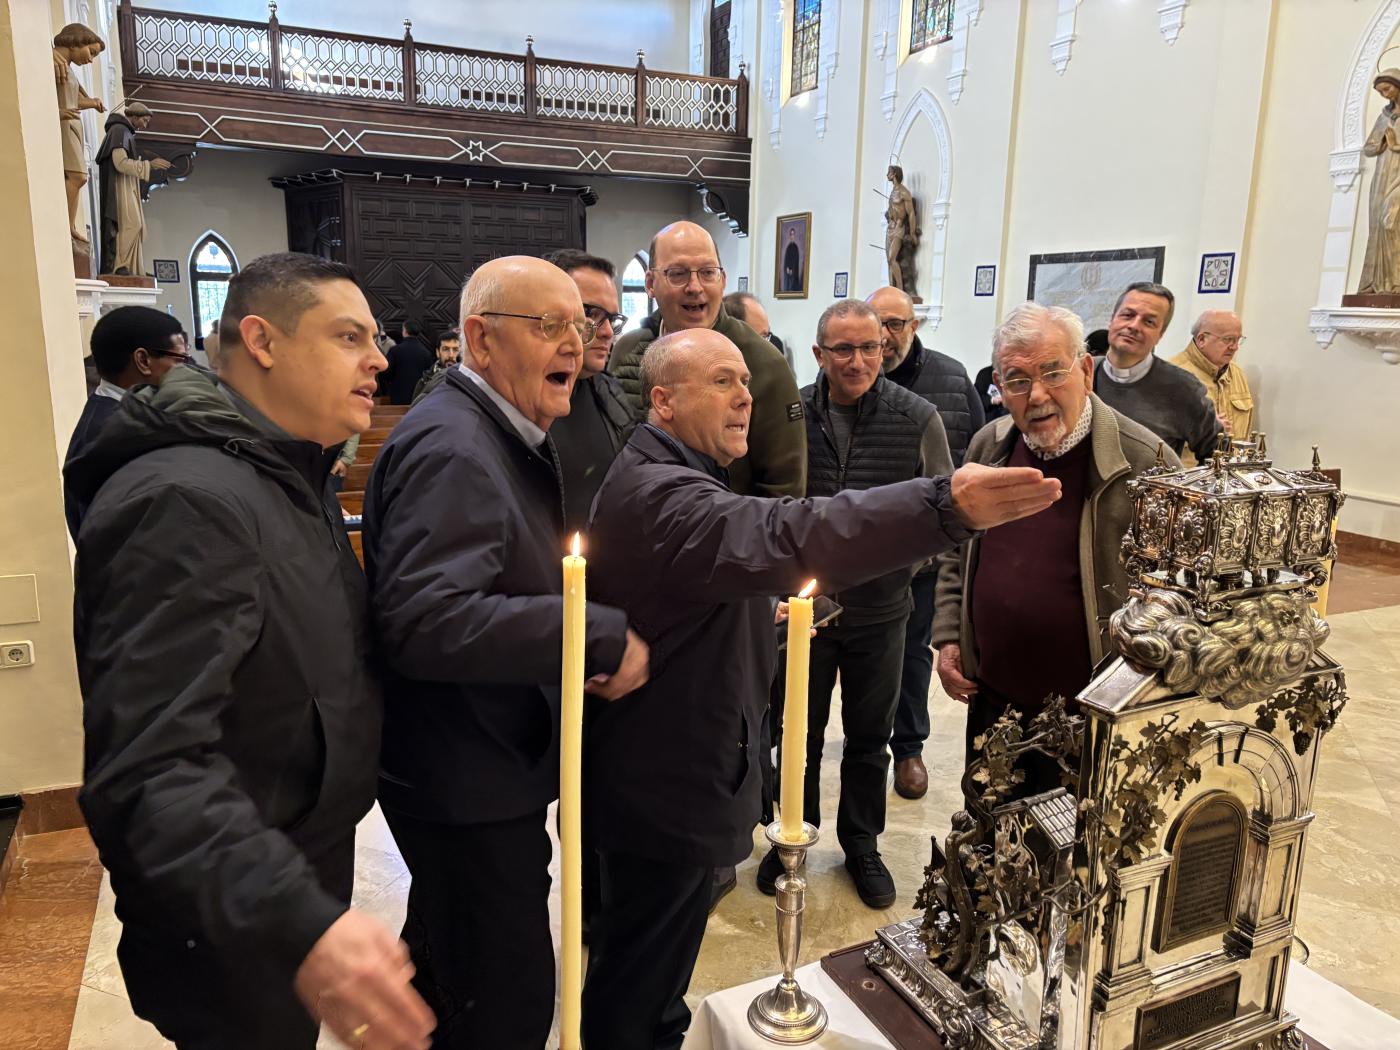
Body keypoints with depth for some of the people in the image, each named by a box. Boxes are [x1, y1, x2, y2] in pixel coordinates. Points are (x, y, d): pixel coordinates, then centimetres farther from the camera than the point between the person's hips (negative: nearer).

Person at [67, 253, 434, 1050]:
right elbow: (152, 767, -35)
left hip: (305, 875, 9)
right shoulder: (188, 500, -27)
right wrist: (299, 924, -45)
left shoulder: (288, 478, 6)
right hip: (232, 929, -9)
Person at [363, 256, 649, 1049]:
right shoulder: (451, 447, -22)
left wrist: (591, 640, 3)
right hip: (468, 784, -10)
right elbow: (423, 622, -35)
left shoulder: (508, 438, 11)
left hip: (484, 768, 10)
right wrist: (605, 636, -30)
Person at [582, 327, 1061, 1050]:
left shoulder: (667, 478, 11)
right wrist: (946, 508, -54)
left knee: (654, 946, 29)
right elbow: (782, 537, -46)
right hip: (665, 783, -11)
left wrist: (761, 615, 11)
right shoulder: (659, 493, -27)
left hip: (668, 765, 11)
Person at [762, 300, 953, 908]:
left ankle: (862, 845, 37)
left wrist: (905, 558, -14)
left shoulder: (917, 418, -9)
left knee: (870, 737, 17)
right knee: (800, 731, 16)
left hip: (879, 608, 0)